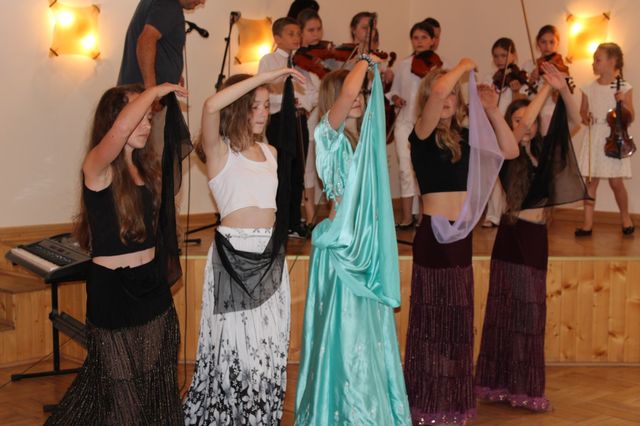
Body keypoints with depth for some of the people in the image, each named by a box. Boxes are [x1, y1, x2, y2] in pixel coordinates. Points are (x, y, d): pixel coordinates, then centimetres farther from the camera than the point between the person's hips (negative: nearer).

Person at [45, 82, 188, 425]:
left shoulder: (144, 166, 8)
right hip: (113, 286, -7)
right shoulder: (97, 167, -15)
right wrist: (156, 90, -24)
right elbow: (120, 130, -35)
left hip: (151, 282, 7)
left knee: (155, 379, 17)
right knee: (121, 387, 7)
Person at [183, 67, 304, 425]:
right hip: (233, 256, -5)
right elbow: (211, 106, -22)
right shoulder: (219, 150, -3)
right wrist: (266, 75, -19)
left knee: (268, 347, 8)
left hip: (271, 258, 6)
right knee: (234, 346, -1)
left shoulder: (271, 152, 14)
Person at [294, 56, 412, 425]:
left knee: (370, 337, 13)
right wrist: (366, 61, -12)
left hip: (368, 245, 8)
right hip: (342, 248, -8)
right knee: (346, 336, -3)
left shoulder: (363, 138, 13)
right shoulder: (329, 134, -10)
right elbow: (346, 91, -24)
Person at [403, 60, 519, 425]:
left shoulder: (465, 137, 9)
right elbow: (437, 89, -25)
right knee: (434, 319, 2)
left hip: (462, 236, 7)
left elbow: (510, 151, 9)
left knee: (458, 320, 14)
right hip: (434, 236, -7)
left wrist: (492, 110, 4)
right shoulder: (423, 135, -9)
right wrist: (463, 67, -8)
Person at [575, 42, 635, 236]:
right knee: (591, 180, 0)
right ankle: (587, 223, 2)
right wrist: (584, 117, -7)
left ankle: (625, 217, 22)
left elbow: (630, 117, -1)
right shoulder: (589, 88, 4)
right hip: (594, 139, 3)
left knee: (616, 181, -1)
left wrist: (623, 103, -18)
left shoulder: (624, 87, -3)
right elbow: (583, 112, 14)